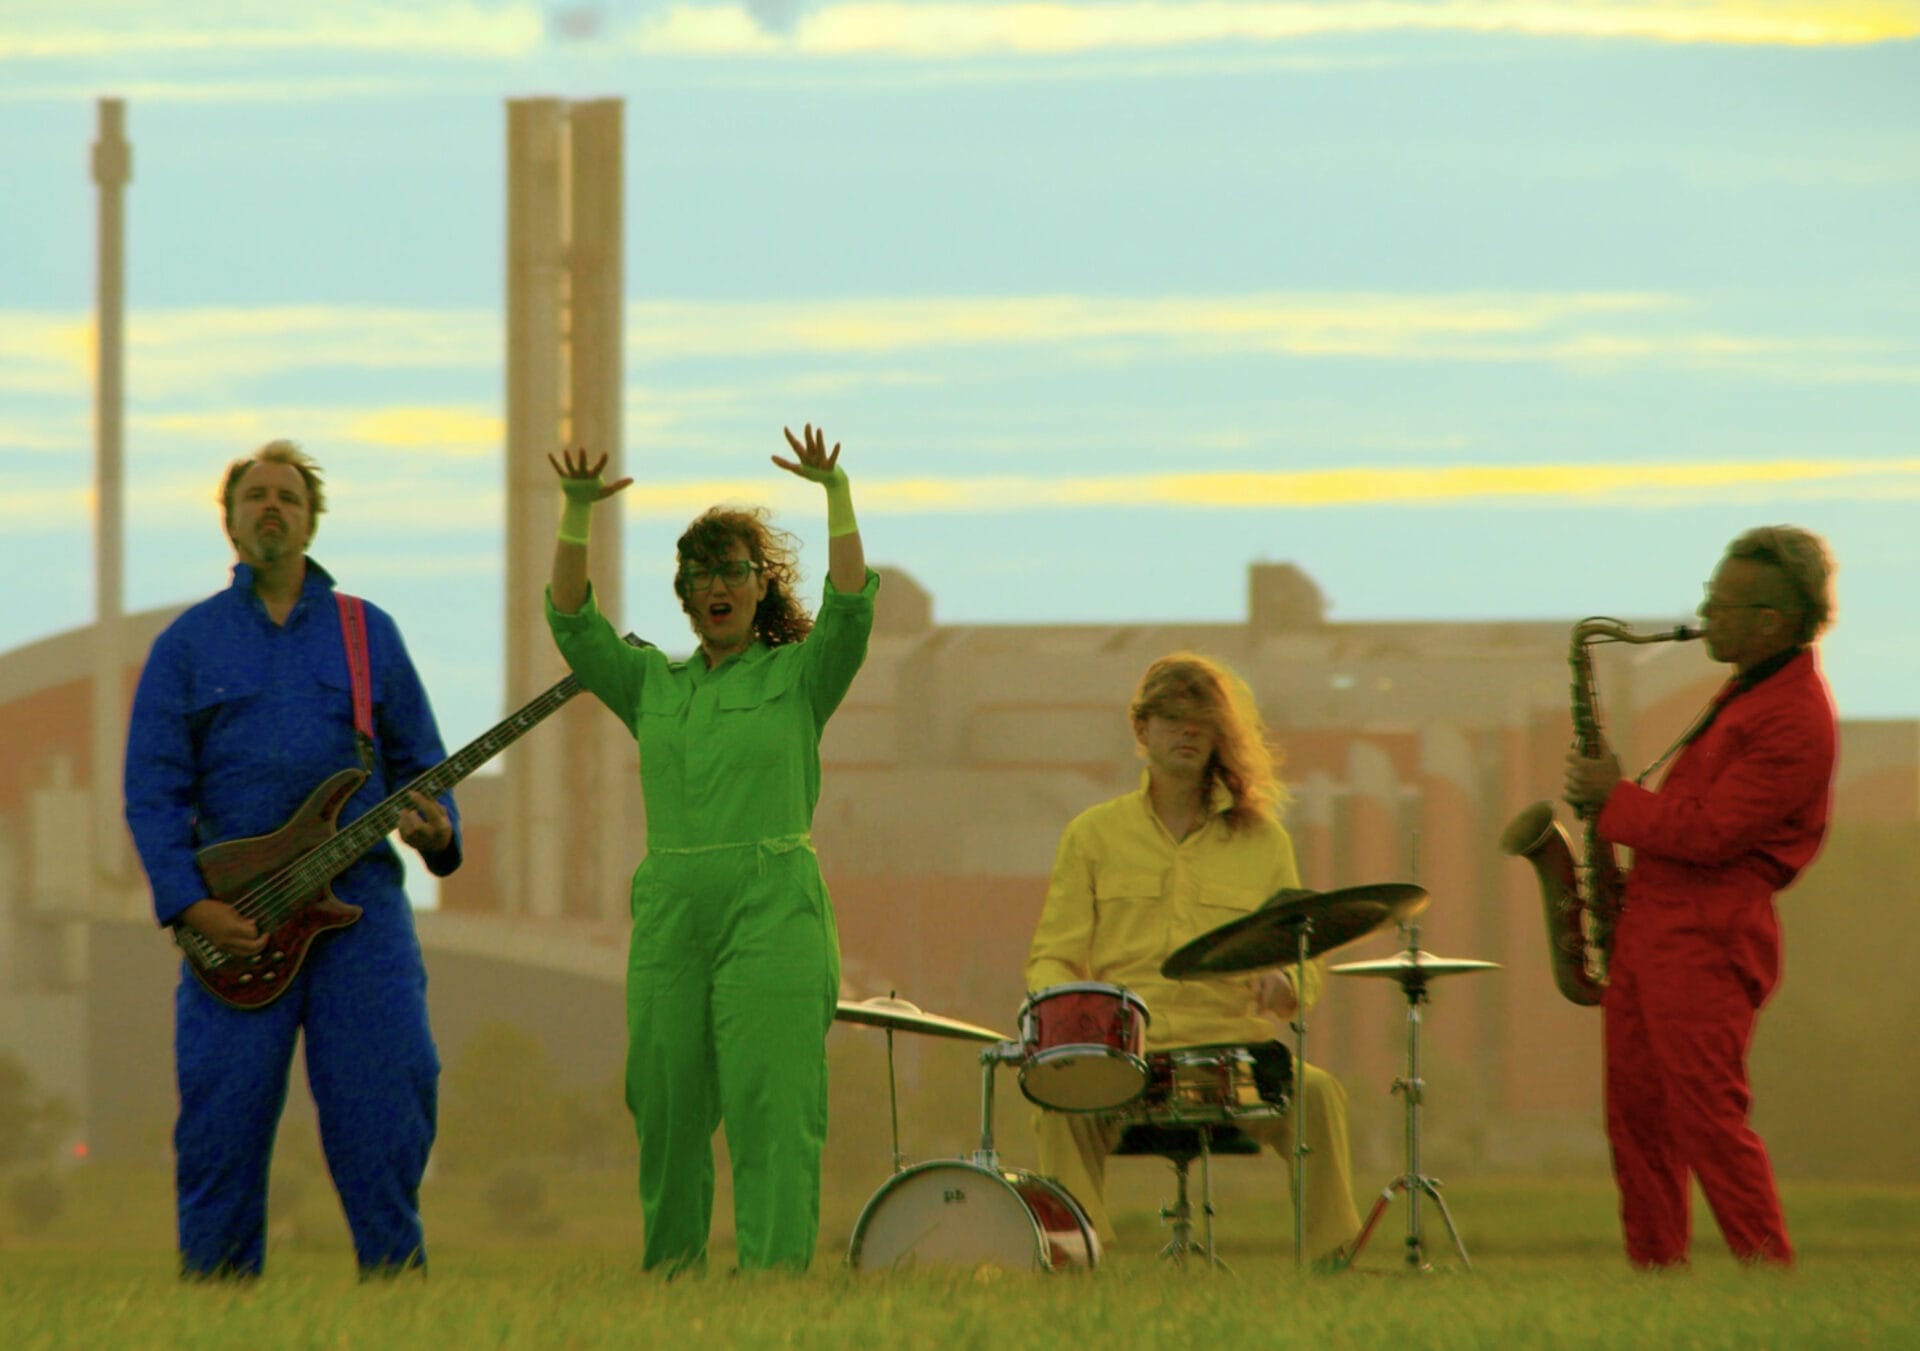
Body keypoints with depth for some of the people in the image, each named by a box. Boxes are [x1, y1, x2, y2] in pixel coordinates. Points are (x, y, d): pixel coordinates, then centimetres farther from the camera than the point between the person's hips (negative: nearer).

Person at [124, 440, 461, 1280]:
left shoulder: (368, 635, 13)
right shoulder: (188, 644, 9)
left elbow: (419, 760, 15)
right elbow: (152, 791, 3)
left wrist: (436, 830, -7)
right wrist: (189, 903, -10)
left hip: (360, 903, 1)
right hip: (232, 913, -1)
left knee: (387, 1103, -6)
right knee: (223, 1123, -2)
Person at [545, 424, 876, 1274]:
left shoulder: (799, 677, 6)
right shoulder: (651, 684, 15)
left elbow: (850, 607, -10)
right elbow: (571, 619, 5)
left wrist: (836, 495, -18)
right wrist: (577, 512, -5)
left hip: (772, 912, -4)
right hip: (669, 910, 4)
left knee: (772, 1103, -12)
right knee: (665, 1104, 6)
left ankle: (776, 1275, -16)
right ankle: (669, 1278, 17)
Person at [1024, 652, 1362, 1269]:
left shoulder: (1261, 840, 14)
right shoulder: (1093, 835, 13)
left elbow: (1309, 963, 14)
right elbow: (1053, 957, 10)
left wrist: (1285, 983, -12)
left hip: (1234, 1048, 1)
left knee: (1316, 1093, -29)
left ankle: (1337, 1258, -23)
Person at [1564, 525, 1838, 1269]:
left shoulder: (1794, 720, -18)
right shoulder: (1752, 688, 16)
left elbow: (1707, 834, -21)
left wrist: (1616, 797, -10)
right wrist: (1622, 798, 12)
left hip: (1704, 941, -10)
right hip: (1651, 925, 10)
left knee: (1707, 1115, -12)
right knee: (1636, 1114, 9)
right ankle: (1654, 1272, 12)